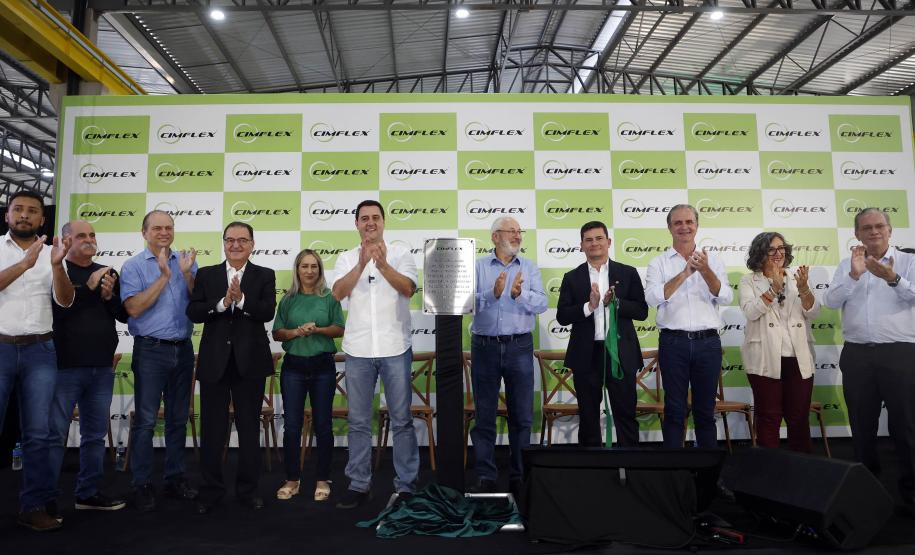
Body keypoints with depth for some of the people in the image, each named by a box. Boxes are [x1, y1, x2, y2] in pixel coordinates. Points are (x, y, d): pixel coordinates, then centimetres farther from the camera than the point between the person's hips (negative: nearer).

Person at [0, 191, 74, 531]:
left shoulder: (51, 253, 9)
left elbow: (65, 301, -2)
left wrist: (56, 264, -18)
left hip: (39, 351, 2)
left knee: (37, 434, 4)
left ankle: (34, 506, 10)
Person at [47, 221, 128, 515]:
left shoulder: (107, 274, 12)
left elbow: (124, 315, 10)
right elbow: (54, 309, -15)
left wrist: (109, 296, -8)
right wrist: (88, 287, -17)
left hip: (102, 368, 5)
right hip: (65, 366, -5)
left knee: (95, 434, 11)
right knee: (55, 435, 0)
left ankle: (89, 493, 21)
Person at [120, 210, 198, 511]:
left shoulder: (186, 261, 8)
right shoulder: (133, 266, -2)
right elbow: (133, 308, -14)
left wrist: (187, 274, -11)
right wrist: (164, 276, -16)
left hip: (183, 349, 4)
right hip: (151, 350, -4)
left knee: (178, 418, 11)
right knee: (146, 420, -1)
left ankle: (175, 478, 22)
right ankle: (142, 485, 11)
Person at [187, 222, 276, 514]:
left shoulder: (265, 276, 3)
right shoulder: (206, 274, 7)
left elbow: (268, 312, -11)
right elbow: (193, 312, -5)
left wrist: (241, 299, -26)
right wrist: (222, 303, -19)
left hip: (250, 361, -1)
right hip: (214, 361, 1)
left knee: (249, 427, 9)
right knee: (212, 429, 9)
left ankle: (248, 489, 23)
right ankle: (211, 489, 24)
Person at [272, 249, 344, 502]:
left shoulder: (330, 298, 2)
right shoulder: (288, 300, 5)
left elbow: (339, 329, 1)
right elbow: (277, 333, 5)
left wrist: (317, 329, -16)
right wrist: (296, 332, -14)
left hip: (323, 366, -1)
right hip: (293, 367, 1)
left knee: (322, 424, 5)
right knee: (291, 425, 3)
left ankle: (323, 479, 18)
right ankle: (292, 479, 17)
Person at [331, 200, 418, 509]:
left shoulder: (400, 254, 2)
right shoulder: (347, 259, 7)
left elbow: (408, 289, -14)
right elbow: (338, 293, -9)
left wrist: (382, 265, -29)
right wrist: (362, 263, -23)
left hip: (395, 348, -2)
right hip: (358, 350, 2)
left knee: (402, 421, 5)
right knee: (358, 422, 9)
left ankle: (406, 486, 15)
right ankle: (359, 486, 20)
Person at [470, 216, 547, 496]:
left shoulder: (529, 268, 9)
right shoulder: (478, 266, 4)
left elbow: (542, 303, -3)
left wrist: (519, 294, -21)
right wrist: (493, 293, -24)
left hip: (519, 347, 1)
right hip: (485, 346, -1)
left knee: (522, 415, 6)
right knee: (484, 416, 7)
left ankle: (519, 477, 20)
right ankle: (485, 477, 18)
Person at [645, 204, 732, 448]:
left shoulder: (713, 261, 9)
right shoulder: (659, 262, 3)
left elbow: (726, 298, -2)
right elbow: (653, 297, -11)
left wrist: (705, 271, -17)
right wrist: (685, 273, -16)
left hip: (708, 343, 2)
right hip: (673, 343, -1)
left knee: (705, 409, 11)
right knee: (674, 410, 5)